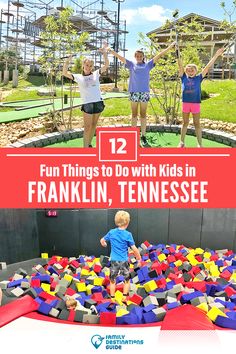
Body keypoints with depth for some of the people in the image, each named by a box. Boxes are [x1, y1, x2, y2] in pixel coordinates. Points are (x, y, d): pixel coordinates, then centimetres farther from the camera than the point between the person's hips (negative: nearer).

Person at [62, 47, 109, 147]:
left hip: (98, 103, 3)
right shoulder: (78, 77, 6)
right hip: (87, 104, -3)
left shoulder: (96, 74, 11)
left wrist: (105, 53, -5)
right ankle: (85, 147, -1)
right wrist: (67, 62, -15)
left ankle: (89, 144, 25)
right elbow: (65, 73, -2)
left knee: (94, 125, 12)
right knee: (87, 127, -4)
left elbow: (106, 65, 7)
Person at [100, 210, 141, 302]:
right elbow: (134, 249, -11)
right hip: (124, 261, -2)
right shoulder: (128, 234, -11)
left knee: (112, 280, 15)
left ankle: (112, 299, 20)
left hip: (114, 261, 2)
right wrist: (139, 259, 3)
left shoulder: (111, 232, -1)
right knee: (127, 280, 18)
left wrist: (104, 244, 39)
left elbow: (102, 240, 16)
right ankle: (124, 297, 17)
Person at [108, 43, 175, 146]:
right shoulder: (131, 64, 11)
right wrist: (111, 51, -5)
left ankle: (143, 136, 8)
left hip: (145, 92, 0)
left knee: (143, 115, 4)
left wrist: (170, 46, 6)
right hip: (133, 92, 0)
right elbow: (120, 57, 5)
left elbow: (159, 55, 9)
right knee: (134, 114, 6)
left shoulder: (148, 64, 11)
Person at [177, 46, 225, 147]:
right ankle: (182, 142, 20)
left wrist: (216, 55, -3)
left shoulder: (198, 78, 1)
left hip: (196, 103, -1)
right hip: (185, 103, 1)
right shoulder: (184, 78, 4)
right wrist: (178, 54, -10)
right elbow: (180, 65, -2)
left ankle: (200, 143, 12)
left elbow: (208, 67, -1)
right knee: (185, 123, 11)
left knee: (197, 123, 6)